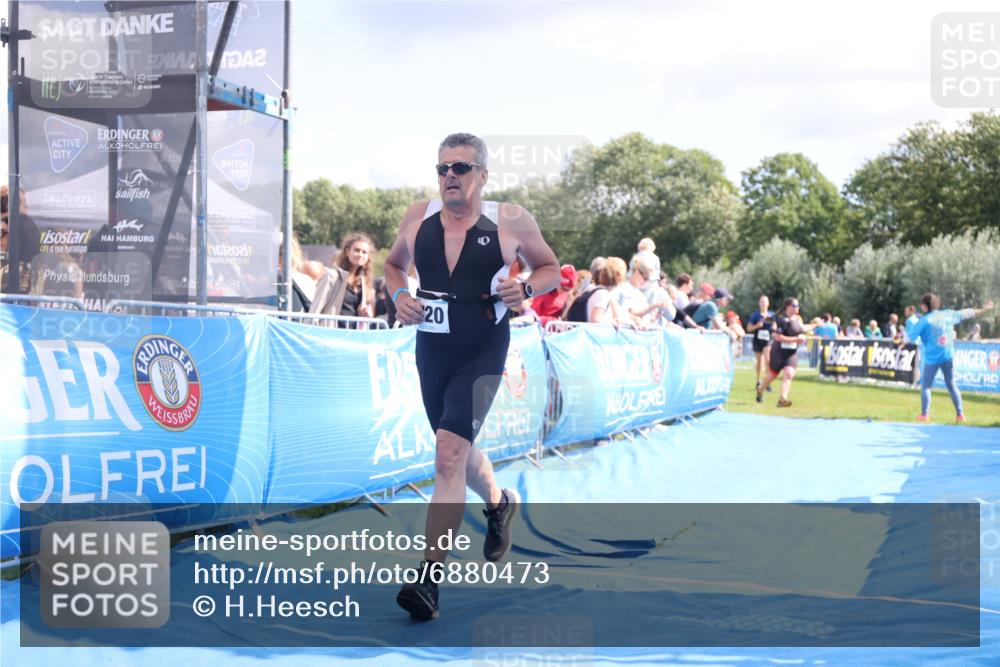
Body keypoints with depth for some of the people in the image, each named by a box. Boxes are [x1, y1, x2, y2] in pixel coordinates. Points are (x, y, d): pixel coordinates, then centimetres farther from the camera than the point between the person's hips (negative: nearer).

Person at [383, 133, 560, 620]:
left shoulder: (510, 220, -7)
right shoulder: (418, 217, 2)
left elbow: (551, 268, 6)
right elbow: (393, 265, 18)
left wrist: (525, 288, -15)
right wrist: (399, 296, -3)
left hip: (482, 354, -5)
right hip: (431, 351, 5)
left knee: (449, 454, -19)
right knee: (458, 450, 21)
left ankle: (431, 575, -16)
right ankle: (499, 501, 55)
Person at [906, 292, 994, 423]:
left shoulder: (925, 321, -9)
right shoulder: (948, 315, 5)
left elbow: (911, 336, -11)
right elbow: (965, 313, 17)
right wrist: (983, 309, 30)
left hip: (932, 358, -5)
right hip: (948, 357, 5)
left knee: (925, 385, 2)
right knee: (952, 385, 13)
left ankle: (924, 414, -7)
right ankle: (960, 414, 12)